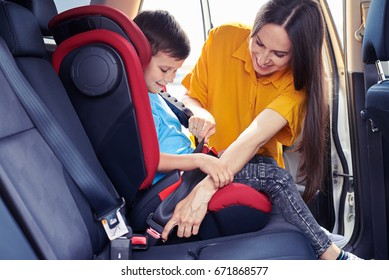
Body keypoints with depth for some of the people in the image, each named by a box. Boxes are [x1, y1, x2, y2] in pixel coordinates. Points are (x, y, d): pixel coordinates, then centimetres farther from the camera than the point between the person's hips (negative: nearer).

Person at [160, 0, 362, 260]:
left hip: (256, 169, 1)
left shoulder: (298, 80, -16)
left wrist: (204, 189, -45)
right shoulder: (224, 39, -14)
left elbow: (254, 137, -32)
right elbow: (188, 97, -4)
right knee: (272, 176, -29)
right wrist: (199, 114, -30)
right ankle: (331, 254, -14)